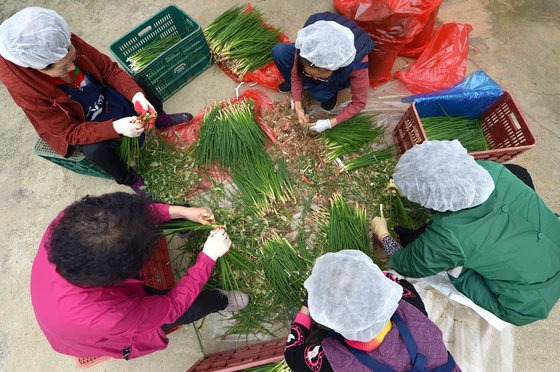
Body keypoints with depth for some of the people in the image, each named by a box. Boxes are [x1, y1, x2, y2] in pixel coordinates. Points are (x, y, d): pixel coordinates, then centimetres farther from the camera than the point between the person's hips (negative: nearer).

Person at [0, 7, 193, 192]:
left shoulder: (68, 44, -26)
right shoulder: (26, 91, -31)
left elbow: (109, 69, -15)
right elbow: (70, 132, -28)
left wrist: (136, 94, -34)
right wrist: (115, 127, -43)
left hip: (103, 95, 4)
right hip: (75, 127, -4)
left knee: (152, 104, -9)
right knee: (96, 150, -32)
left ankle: (161, 121, 27)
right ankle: (130, 180, -3)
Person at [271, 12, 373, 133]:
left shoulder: (356, 64, -42)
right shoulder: (306, 45, -36)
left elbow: (359, 103, -29)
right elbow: (295, 73, -18)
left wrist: (330, 123, -32)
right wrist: (298, 107, -26)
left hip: (340, 76, -2)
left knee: (319, 94, -34)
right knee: (278, 52, -23)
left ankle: (331, 91, 2)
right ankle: (293, 84, 5)